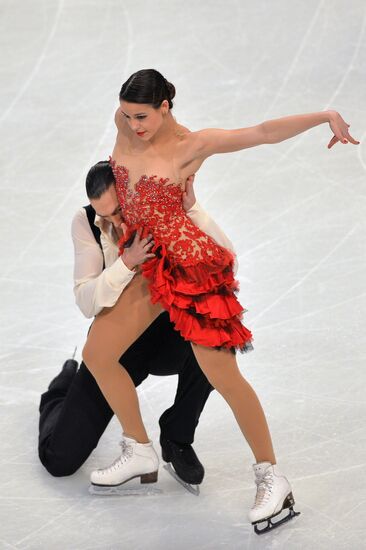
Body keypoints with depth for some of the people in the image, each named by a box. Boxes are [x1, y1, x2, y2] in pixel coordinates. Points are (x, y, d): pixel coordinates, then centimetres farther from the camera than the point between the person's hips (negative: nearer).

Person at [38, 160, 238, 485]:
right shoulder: (87, 224, -15)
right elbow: (88, 304, -22)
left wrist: (192, 209, -37)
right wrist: (129, 261, -37)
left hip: (170, 338, 0)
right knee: (60, 458, -7)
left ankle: (177, 437, -10)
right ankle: (66, 386, 31)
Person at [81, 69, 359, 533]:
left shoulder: (192, 145, -15)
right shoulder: (125, 125, 0)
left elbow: (263, 132, -20)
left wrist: (325, 115, -25)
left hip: (189, 264, -7)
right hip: (146, 265, 7)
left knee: (222, 374, -8)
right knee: (96, 354, 7)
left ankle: (271, 479, 4)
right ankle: (140, 453, 23)